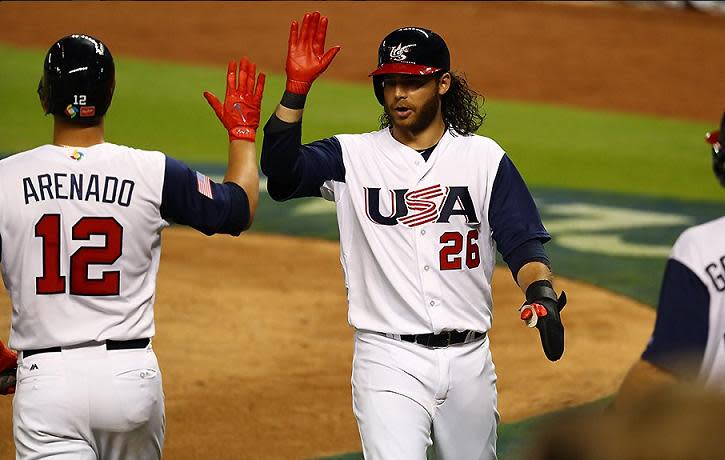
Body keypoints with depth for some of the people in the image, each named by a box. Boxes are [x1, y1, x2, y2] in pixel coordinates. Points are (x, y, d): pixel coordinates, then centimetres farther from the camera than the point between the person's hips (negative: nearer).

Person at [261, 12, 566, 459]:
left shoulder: (484, 158, 6)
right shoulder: (352, 155, 3)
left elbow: (522, 243, 1)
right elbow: (280, 172, -13)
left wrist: (542, 294, -19)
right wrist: (297, 87, -21)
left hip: (468, 359, 2)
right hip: (389, 358, -2)